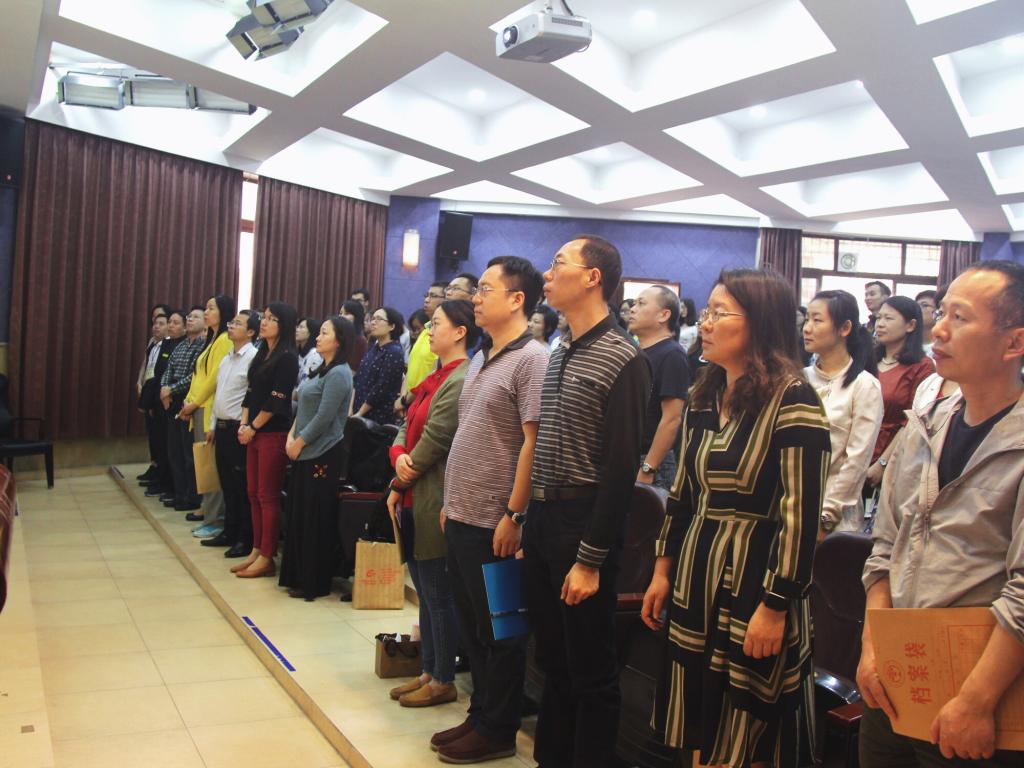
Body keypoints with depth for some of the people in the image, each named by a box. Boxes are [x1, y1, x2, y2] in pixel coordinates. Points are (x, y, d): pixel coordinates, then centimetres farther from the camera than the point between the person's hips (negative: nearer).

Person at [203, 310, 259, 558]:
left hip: (238, 429, -9)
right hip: (222, 427, 9)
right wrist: (213, 426, 18)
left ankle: (246, 539, 6)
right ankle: (229, 532, 25)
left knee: (242, 486, -2)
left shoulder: (253, 358, -14)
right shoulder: (227, 358, 15)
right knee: (227, 483, 15)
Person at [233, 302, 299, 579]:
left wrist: (253, 427, -9)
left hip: (273, 433, -8)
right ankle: (257, 551, 19)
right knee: (253, 493, 11)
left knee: (268, 496, -3)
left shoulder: (287, 358, -10)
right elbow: (250, 393, 15)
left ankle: (267, 558, 4)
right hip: (254, 432, 8)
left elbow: (277, 401, -15)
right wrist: (244, 424, 3)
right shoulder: (262, 353, 15)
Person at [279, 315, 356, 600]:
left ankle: (315, 583, 8)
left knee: (316, 519, -2)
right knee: (299, 515, 13)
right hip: (305, 453, 9)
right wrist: (291, 436, 3)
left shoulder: (339, 373, -14)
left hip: (323, 455, -9)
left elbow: (323, 418, -18)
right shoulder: (321, 370, 15)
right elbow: (303, 408, 17)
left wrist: (299, 443, -10)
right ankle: (297, 577, 24)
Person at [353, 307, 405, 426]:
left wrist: (360, 413, -13)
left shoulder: (394, 353, -13)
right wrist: (351, 408, 3)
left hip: (381, 416, -7)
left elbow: (381, 388, -17)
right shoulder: (373, 347, 11)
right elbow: (359, 378, 11)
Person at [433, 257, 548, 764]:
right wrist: (451, 503, 16)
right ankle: (479, 715, 32)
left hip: (494, 522, -8)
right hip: (461, 516, 8)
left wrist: (513, 515, -19)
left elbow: (534, 442, -18)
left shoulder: (532, 360, -14)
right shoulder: (481, 357, 12)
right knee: (471, 625, 18)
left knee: (498, 631, 7)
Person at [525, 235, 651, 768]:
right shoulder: (560, 353, 12)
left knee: (591, 671, 6)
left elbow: (621, 468, -17)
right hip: (541, 519, 8)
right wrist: (526, 523, 12)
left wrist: (591, 559, -18)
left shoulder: (621, 360, -13)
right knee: (553, 661, 19)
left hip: (584, 523, -8)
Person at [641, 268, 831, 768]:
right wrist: (663, 572, 13)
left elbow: (801, 514, -17)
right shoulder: (702, 399, 8)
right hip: (695, 580, 7)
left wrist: (775, 606, -17)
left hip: (755, 581, -7)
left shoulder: (791, 401, -15)